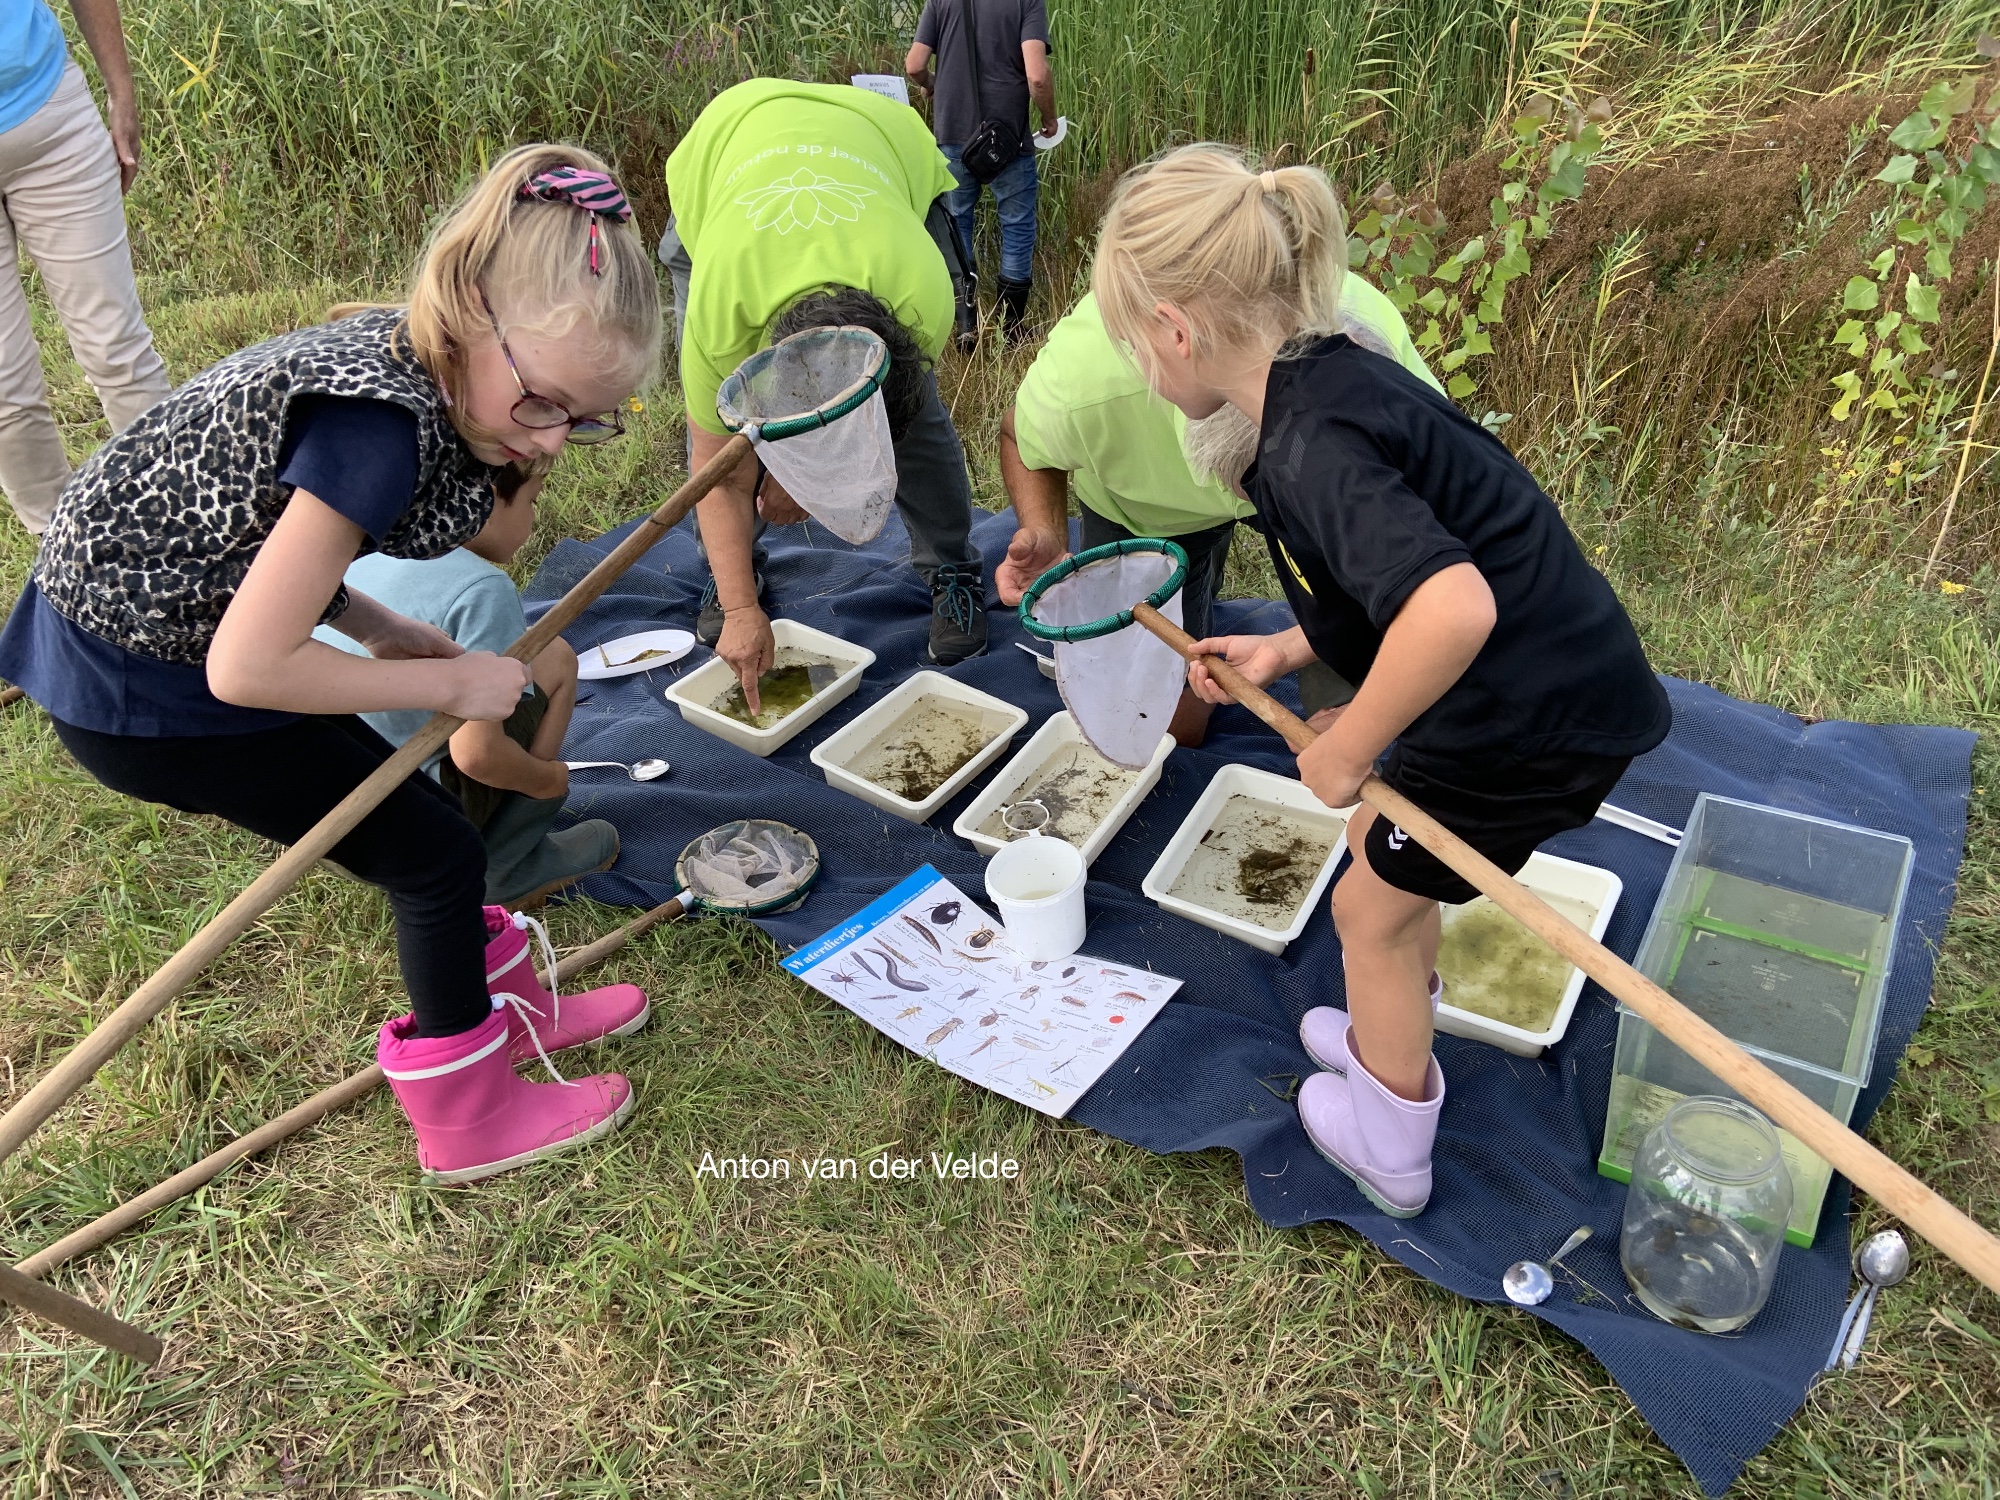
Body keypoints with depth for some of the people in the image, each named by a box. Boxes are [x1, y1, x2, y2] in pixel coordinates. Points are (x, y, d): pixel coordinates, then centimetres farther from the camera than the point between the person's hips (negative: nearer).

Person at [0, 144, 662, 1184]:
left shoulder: (399, 347, -4)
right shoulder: (382, 425, -32)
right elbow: (247, 669, -29)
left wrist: (380, 631, 1)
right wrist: (448, 683, -18)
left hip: (144, 607, 8)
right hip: (140, 692, -8)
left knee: (403, 815, 19)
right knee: (435, 856, 2)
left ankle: (508, 1008, 41)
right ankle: (470, 1117, 23)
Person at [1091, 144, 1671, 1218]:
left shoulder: (1308, 445, -27)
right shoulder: (1330, 377, 4)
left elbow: (1454, 607, -41)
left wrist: (1345, 751, -25)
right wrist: (1285, 650, 9)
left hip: (1534, 723, -9)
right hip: (1552, 678, 9)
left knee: (1371, 908, 12)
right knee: (1380, 849, 27)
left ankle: (1387, 1151, 35)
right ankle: (1393, 1051, 51)